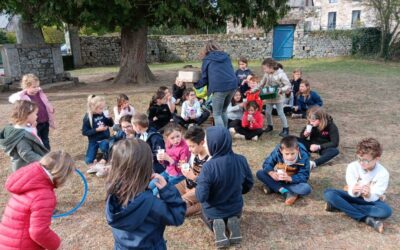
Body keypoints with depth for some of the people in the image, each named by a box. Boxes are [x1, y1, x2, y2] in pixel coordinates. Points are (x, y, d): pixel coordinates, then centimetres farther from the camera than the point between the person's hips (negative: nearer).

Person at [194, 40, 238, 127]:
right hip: (232, 85, 5)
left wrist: (196, 85, 25)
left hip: (219, 87, -5)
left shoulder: (207, 59, 6)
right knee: (223, 111, 22)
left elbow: (204, 78, 7)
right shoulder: (226, 56, 18)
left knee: (217, 114, 6)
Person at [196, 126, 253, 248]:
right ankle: (233, 221, 4)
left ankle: (214, 224, 0)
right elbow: (248, 185, -3)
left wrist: (199, 181, -8)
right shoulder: (241, 160, -18)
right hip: (236, 208, 3)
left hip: (214, 212, -3)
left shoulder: (209, 167, -32)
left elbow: (201, 197, -28)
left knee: (206, 213, 34)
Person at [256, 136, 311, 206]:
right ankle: (285, 192, -27)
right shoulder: (277, 152, -20)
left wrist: (289, 178, -40)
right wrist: (272, 173, -34)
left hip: (293, 182, -2)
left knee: (306, 188, -33)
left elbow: (304, 176, -23)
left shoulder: (304, 157, -24)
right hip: (278, 179, 3)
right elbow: (267, 163, -13)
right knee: (260, 173, -21)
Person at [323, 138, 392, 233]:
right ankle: (368, 219, -31)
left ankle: (341, 206, -29)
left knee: (386, 210, -35)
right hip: (354, 196, 1)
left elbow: (373, 197, -21)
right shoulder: (352, 167, -16)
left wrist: (368, 195, -44)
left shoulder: (383, 173, -17)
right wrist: (353, 191, -41)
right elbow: (351, 191, -18)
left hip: (371, 199, -1)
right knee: (328, 193, -27)